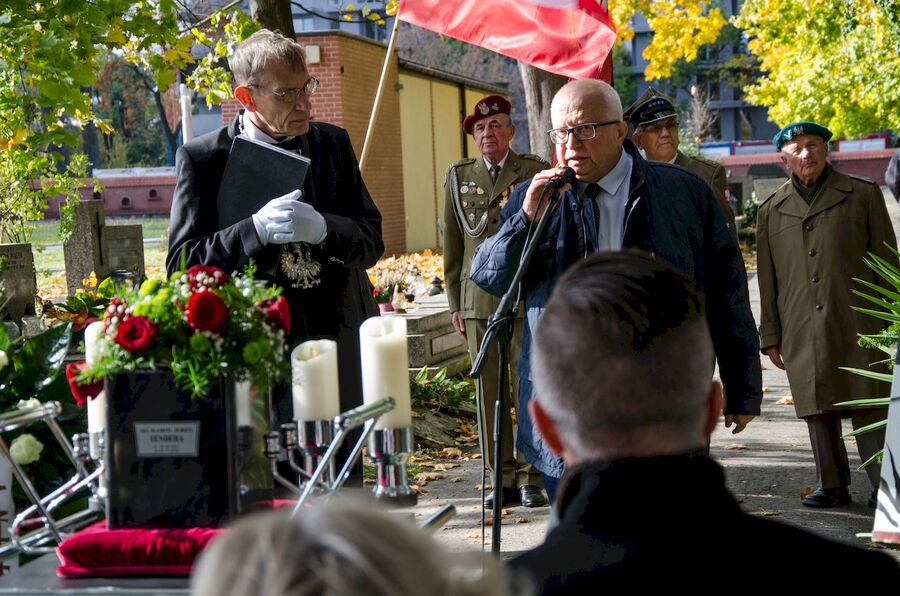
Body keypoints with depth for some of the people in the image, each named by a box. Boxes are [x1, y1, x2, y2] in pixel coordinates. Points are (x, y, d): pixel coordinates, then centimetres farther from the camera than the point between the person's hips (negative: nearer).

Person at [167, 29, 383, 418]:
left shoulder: (333, 144, 8)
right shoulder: (201, 158, -3)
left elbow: (372, 241, 5)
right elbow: (182, 265, -7)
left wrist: (323, 228, -17)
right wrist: (255, 229, -24)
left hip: (340, 339, 4)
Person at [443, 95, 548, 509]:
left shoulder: (535, 172, 6)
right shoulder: (458, 176, 15)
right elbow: (452, 243, 16)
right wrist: (454, 302, 11)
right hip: (478, 300, 3)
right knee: (489, 392, 3)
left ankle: (532, 478, 3)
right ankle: (502, 478, 10)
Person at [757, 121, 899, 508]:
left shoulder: (863, 195, 6)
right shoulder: (771, 211, 12)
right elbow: (767, 280, 14)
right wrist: (770, 337, 11)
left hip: (857, 329, -2)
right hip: (802, 334, 3)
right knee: (818, 411, 6)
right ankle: (833, 485, 17)